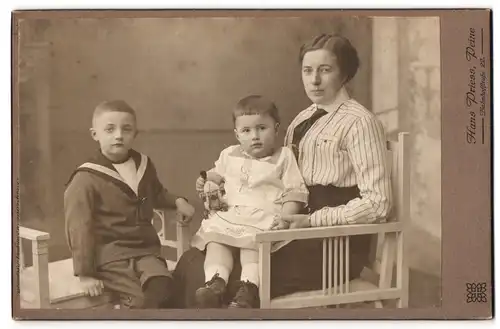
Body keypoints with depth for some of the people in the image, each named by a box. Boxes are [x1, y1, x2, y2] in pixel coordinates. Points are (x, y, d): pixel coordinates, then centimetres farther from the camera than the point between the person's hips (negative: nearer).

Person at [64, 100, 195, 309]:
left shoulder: (144, 165, 11)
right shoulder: (86, 180, -9)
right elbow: (79, 229, -10)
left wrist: (177, 201, 14)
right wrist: (85, 274, -12)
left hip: (145, 250, 5)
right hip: (109, 256, -5)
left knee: (162, 286, -24)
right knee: (141, 299, -25)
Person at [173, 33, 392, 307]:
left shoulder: (358, 122, -7)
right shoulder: (303, 119, 15)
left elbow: (377, 203, -12)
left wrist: (311, 221, -19)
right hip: (298, 235, 7)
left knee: (228, 281, -22)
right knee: (191, 264, -8)